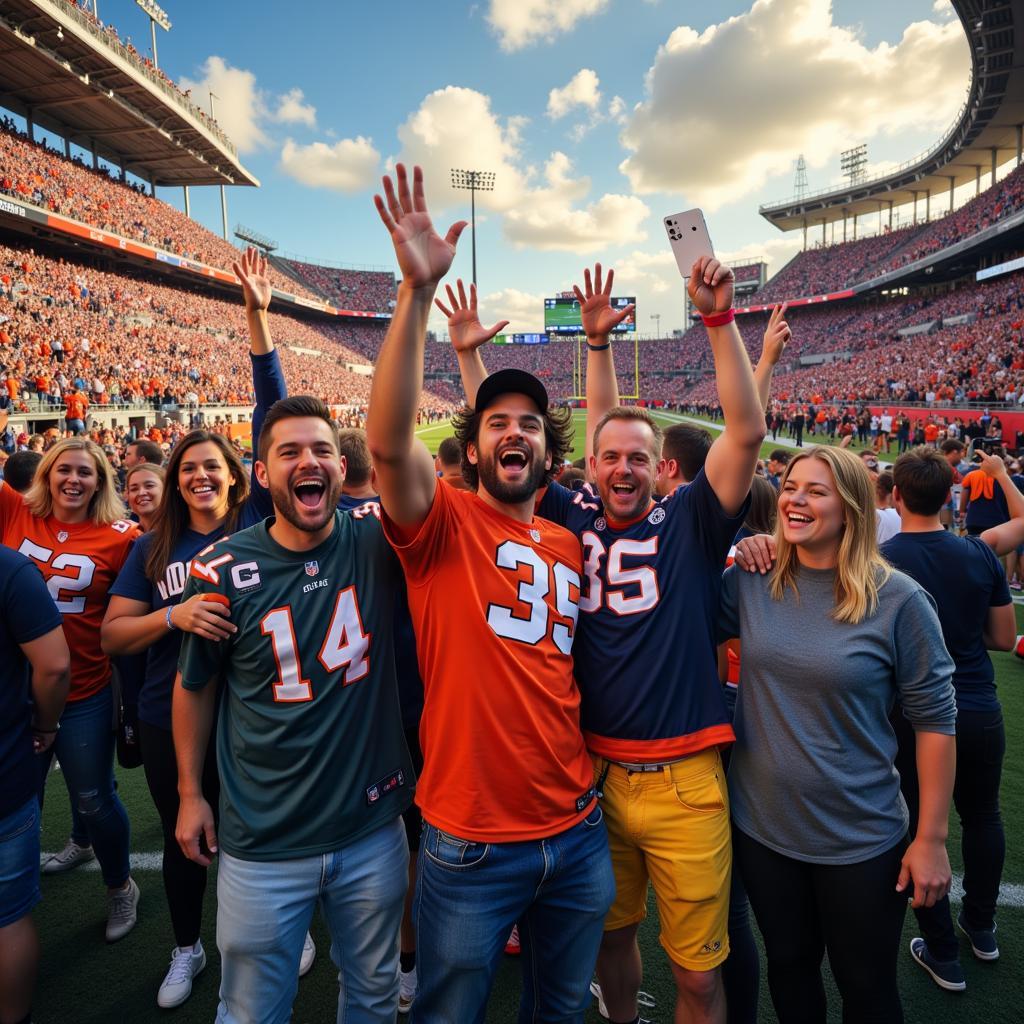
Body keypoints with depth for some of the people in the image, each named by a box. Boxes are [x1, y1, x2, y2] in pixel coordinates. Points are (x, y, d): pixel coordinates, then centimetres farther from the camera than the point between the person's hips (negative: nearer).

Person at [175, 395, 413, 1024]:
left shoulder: (377, 545, -8)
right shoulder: (225, 570, -9)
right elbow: (195, 686, 2)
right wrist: (190, 793, 8)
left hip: (373, 828, 1)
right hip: (263, 843, 0)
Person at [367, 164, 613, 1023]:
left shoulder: (568, 547, 5)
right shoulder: (442, 525, -11)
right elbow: (389, 441, -31)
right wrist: (419, 289, -35)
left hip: (577, 835, 5)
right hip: (472, 847, -4)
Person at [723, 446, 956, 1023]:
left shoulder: (897, 599, -15)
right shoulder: (750, 582, -6)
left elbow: (935, 719, -9)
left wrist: (931, 838, -7)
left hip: (861, 841, -2)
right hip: (761, 827, 3)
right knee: (789, 967, 24)